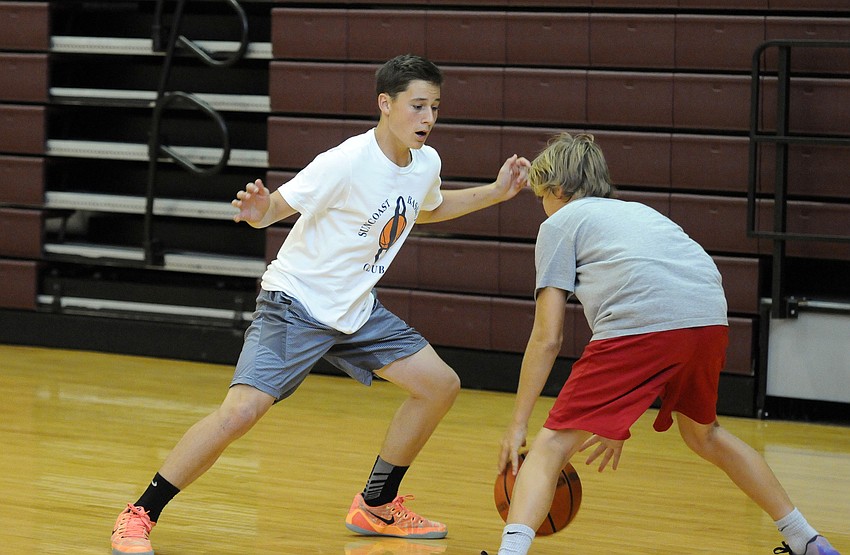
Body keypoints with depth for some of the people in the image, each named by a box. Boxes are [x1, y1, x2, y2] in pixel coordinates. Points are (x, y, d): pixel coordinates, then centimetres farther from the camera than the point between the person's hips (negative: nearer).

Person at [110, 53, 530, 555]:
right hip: (297, 302, -8)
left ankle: (377, 505, 19)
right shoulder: (346, 163, -23)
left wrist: (495, 193, 15)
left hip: (356, 308, 8)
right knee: (242, 410, -22)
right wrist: (260, 210, -42)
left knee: (441, 385, 4)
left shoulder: (426, 163, -1)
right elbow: (276, 206, -19)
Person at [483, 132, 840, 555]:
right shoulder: (638, 212, 36)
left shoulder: (559, 224, 18)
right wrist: (619, 421, 41)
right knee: (702, 434, 32)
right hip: (709, 318, 7)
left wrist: (517, 424, 16)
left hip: (638, 327, -6)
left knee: (552, 445, 0)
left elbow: (547, 338, 11)